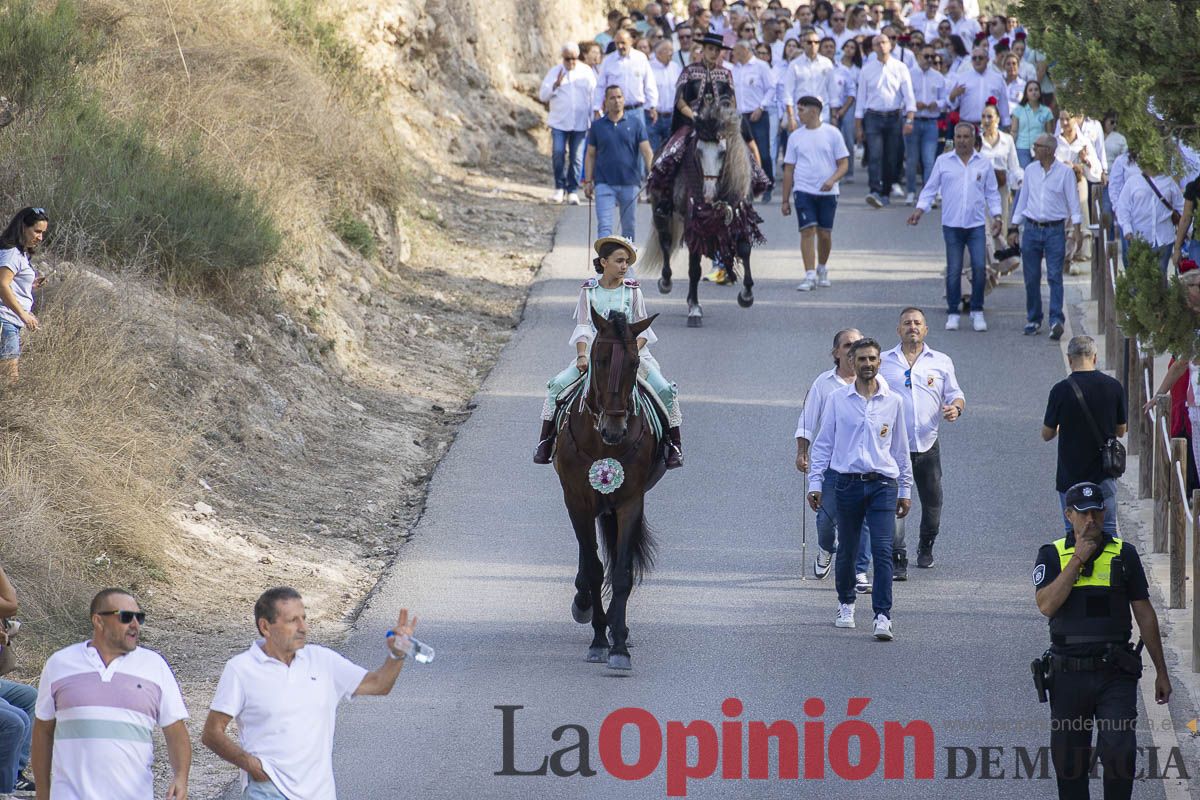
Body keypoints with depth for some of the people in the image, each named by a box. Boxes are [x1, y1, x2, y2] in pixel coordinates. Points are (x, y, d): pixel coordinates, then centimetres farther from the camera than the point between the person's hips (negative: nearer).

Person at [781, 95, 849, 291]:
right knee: (808, 231, -12)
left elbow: (843, 163, 2)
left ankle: (822, 269, 30)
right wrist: (785, 200, 9)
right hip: (803, 191, 1)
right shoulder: (795, 136, 7)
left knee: (824, 233, 5)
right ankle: (810, 276, -16)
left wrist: (832, 180, -18)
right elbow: (789, 169, 11)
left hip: (827, 192, -1)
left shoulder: (832, 133, 1)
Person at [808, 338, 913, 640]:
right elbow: (823, 443, 7)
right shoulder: (838, 399, 4)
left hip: (882, 484, 0)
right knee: (847, 551, 9)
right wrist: (815, 482, 1)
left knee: (883, 552, -11)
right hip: (848, 483, 0)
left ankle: (883, 616, -13)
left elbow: (900, 448, 14)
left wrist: (905, 490, 15)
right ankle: (846, 605, 30)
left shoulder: (893, 402, 7)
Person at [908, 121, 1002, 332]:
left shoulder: (984, 163, 8)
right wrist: (920, 209, -6)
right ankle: (952, 313, 11)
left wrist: (996, 215, 3)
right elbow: (930, 188, 8)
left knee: (979, 267, -7)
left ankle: (977, 312, 7)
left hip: (977, 225, 0)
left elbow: (992, 192, 14)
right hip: (952, 225, 0)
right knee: (954, 271, 0)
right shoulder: (943, 161, 6)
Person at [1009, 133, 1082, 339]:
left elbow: (1073, 201, -2)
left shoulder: (1065, 172, -2)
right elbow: (1023, 199, 15)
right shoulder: (1030, 170, 9)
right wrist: (1014, 228, 13)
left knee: (1055, 276, -10)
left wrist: (1077, 229, -11)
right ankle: (1033, 320, 16)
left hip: (1055, 230, -4)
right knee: (1031, 278, 5)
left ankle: (1056, 321, -15)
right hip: (1031, 228, 4)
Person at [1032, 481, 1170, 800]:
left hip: (1115, 676, -1)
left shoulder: (1124, 554, 5)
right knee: (1069, 763, 6)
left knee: (1119, 752, -17)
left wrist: (1161, 672, 10)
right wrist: (1078, 559, -15)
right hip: (1069, 676, 1)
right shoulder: (1052, 555, 3)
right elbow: (1046, 605, -14)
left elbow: (1144, 614, 9)